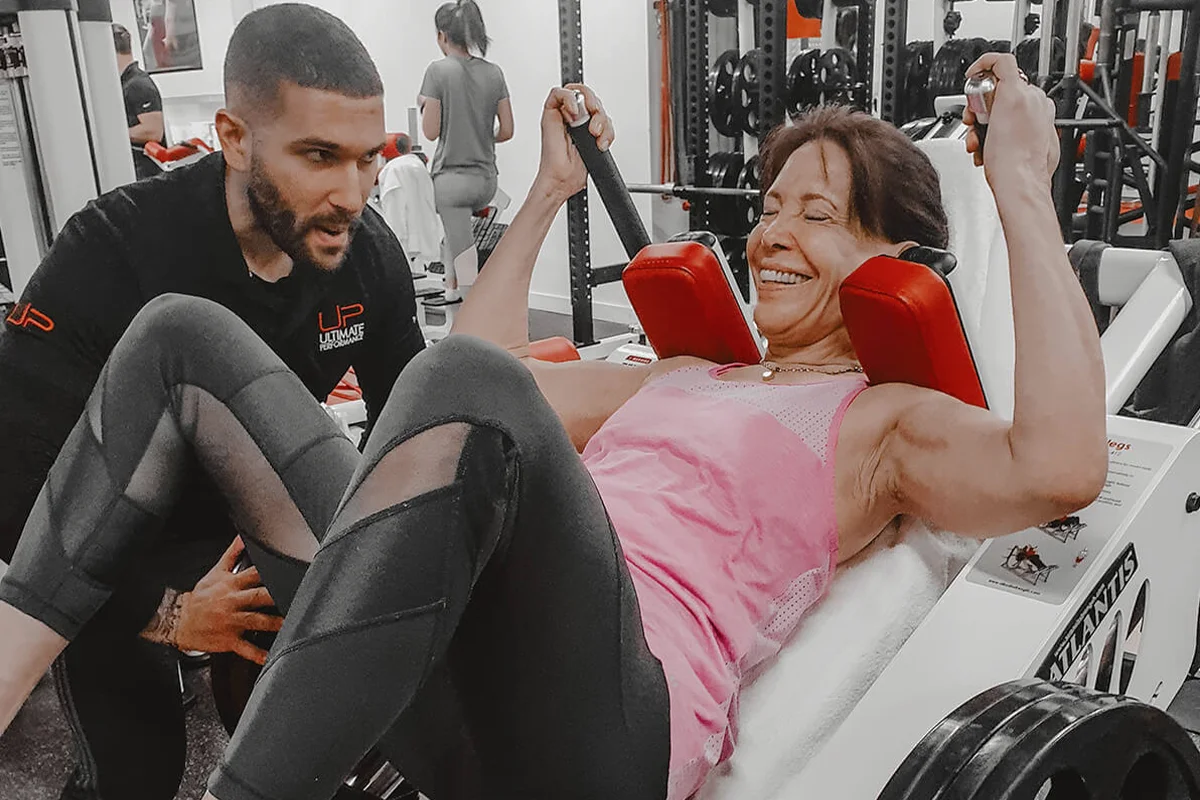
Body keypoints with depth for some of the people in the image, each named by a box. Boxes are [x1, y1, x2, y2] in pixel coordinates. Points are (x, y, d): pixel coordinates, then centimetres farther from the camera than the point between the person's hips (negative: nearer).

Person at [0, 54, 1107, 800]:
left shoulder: (885, 420, 11)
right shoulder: (682, 376, 29)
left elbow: (1060, 466, -12)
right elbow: (489, 366, 36)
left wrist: (1023, 190, -6)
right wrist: (550, 193, 38)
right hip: (441, 681, 7)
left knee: (466, 387, -36)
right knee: (185, 336, 4)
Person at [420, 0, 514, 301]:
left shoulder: (438, 71, -10)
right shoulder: (494, 72, 4)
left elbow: (431, 132, -9)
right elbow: (506, 131, 5)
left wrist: (424, 105, 10)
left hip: (453, 178, -6)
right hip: (486, 179, 6)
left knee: (464, 253, -4)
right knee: (450, 226, 33)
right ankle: (451, 288, 31)